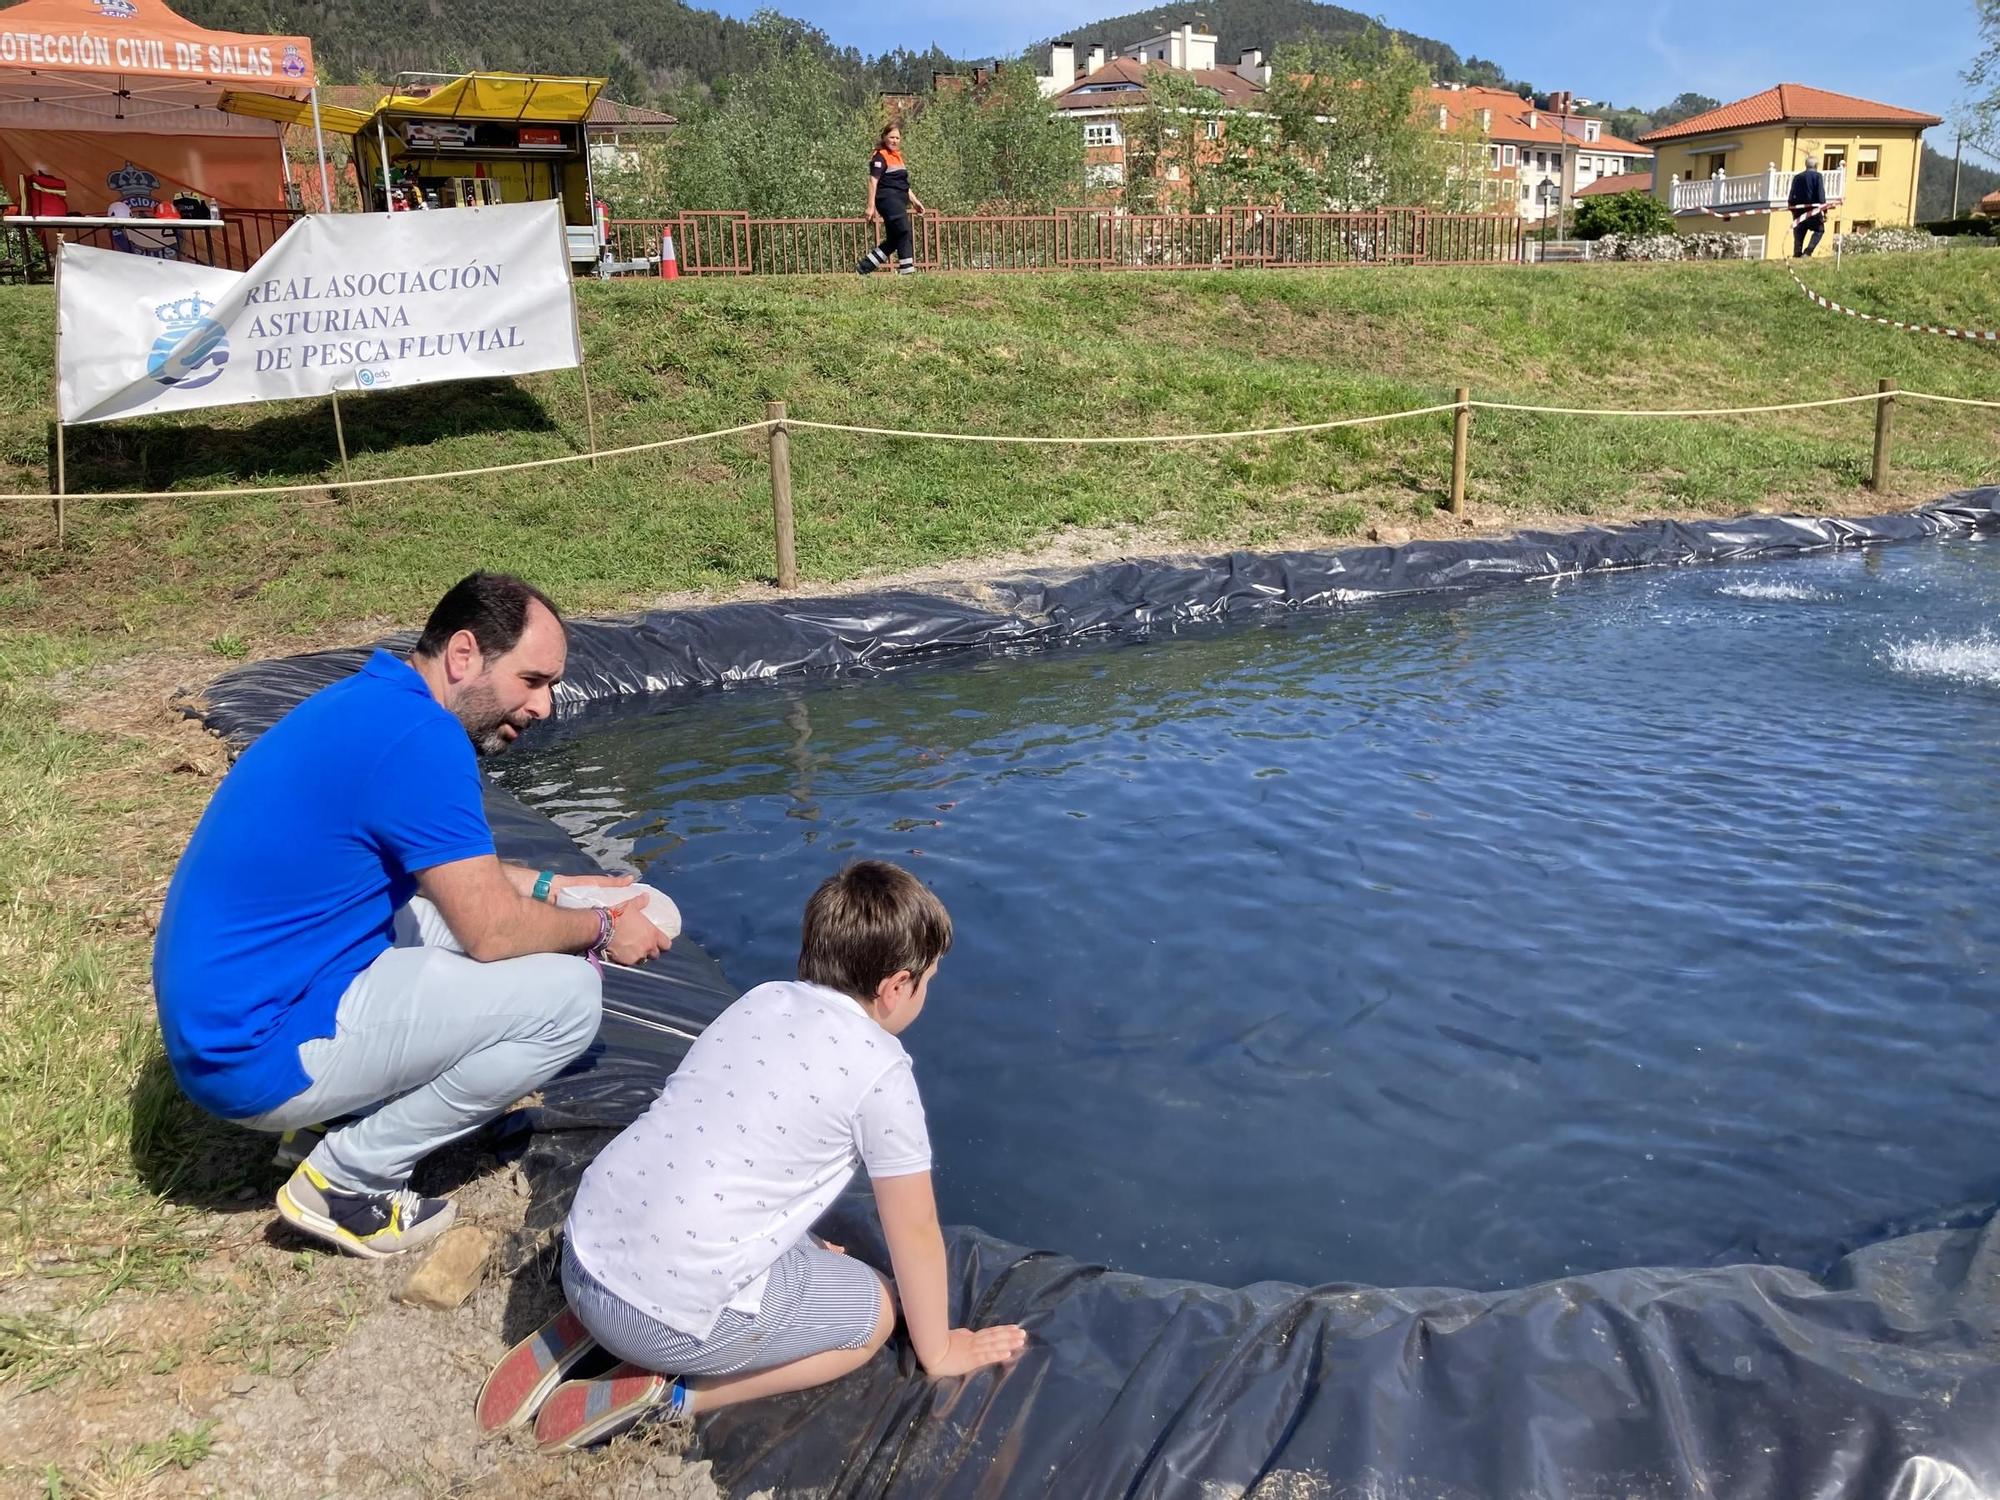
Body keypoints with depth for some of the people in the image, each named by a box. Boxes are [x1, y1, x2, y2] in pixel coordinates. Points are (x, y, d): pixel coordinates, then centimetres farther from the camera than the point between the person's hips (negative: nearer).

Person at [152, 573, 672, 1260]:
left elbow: (450, 869, 22)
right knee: (567, 994, -13)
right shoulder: (419, 738, -22)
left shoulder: (370, 702, 8)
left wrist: (550, 887, 14)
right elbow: (493, 932, -19)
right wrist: (601, 931, -2)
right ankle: (348, 1180, -2)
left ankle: (331, 1120, 14)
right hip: (261, 1055, -10)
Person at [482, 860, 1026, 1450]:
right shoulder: (882, 1072, -10)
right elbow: (915, 1232, 0)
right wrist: (939, 1350, 16)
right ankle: (663, 1393, 1)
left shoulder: (762, 999, 9)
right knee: (874, 1309, 14)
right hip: (671, 1316, -7)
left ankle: (582, 1326, 19)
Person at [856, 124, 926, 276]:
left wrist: (914, 201, 23)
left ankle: (863, 268, 13)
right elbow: (873, 181, -12)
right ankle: (907, 270, -16)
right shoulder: (880, 156, -5)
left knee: (893, 240, 8)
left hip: (899, 202, 9)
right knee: (904, 232, -16)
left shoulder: (897, 156, 21)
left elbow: (903, 183, 28)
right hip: (888, 199, -9)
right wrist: (871, 206, -19)